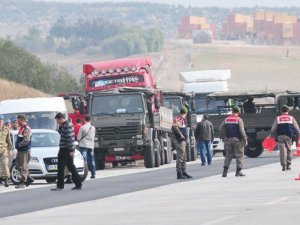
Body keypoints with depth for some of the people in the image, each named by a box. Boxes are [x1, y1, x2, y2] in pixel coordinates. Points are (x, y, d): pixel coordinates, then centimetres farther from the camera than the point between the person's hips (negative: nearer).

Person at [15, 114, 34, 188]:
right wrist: (17, 144, 9)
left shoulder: (26, 129, -16)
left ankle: (22, 182, -6)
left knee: (23, 166, -8)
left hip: (25, 150, -11)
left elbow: (26, 140, -26)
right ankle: (29, 178, 21)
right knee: (18, 165, 14)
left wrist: (19, 144, -15)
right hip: (19, 150, 11)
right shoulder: (21, 128, 16)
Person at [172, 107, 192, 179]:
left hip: (183, 140, 10)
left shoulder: (182, 119, 18)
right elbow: (174, 127, -30)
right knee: (180, 156, -9)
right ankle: (179, 174, -8)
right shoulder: (178, 118, -13)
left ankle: (184, 172, 21)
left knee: (184, 157, 15)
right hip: (179, 140, -10)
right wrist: (181, 135, -25)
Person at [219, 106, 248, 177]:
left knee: (228, 155, 10)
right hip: (237, 139, -4)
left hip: (228, 140, 4)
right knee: (239, 155, 3)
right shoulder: (238, 120, -6)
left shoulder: (226, 120, 8)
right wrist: (245, 139, -7)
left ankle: (225, 171, 2)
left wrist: (223, 138, 16)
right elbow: (242, 131, -12)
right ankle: (238, 171, -2)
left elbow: (221, 129, 7)